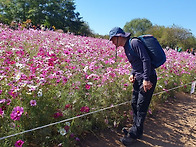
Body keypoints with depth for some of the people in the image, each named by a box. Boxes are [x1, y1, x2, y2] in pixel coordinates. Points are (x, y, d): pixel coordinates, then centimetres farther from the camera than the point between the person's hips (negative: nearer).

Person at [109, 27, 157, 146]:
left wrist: (146, 79, -25)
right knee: (134, 104, 14)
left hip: (148, 79, -10)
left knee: (141, 106, -3)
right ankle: (136, 128, 29)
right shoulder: (126, 47, 14)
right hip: (138, 78, 10)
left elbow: (146, 60, -22)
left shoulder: (134, 43, -16)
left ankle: (135, 134, 7)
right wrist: (132, 74, 2)